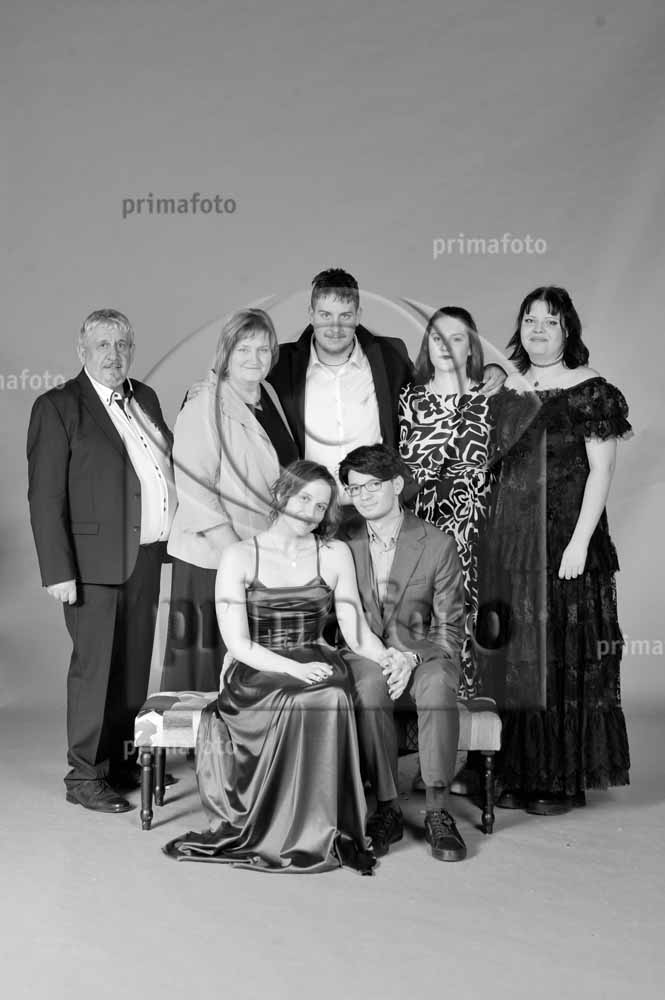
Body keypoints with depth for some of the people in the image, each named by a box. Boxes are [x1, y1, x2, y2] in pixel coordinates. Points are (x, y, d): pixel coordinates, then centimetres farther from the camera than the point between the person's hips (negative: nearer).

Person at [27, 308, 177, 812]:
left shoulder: (144, 398, 13)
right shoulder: (58, 407, -8)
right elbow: (45, 498, -11)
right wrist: (58, 571, -16)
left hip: (147, 557, 7)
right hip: (96, 562, -6)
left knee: (135, 664, 14)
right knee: (94, 666, 0)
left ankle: (124, 761, 27)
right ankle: (85, 775, 13)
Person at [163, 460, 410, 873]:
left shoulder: (335, 555, 11)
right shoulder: (240, 557, 2)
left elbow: (357, 632, 8)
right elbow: (238, 642, -7)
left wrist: (386, 655, -15)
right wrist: (295, 669, -21)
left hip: (316, 668, 2)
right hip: (256, 675, -2)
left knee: (331, 697, -34)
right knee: (303, 699, -35)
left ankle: (317, 831, -23)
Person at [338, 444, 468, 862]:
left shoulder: (439, 545, -1)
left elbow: (449, 629, -1)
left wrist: (411, 658, -19)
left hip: (422, 659, -1)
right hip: (362, 658, 1)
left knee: (438, 682, -35)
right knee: (369, 686, -35)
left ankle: (438, 811, -27)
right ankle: (387, 808, -23)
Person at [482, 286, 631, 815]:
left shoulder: (591, 390, -4)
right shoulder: (507, 390, 12)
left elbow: (601, 471, -9)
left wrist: (580, 542, -16)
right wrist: (493, 539, 9)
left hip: (565, 537, -5)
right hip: (510, 538, 5)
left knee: (564, 654, 0)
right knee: (516, 655, 7)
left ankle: (564, 778, 10)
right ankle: (520, 772, 17)